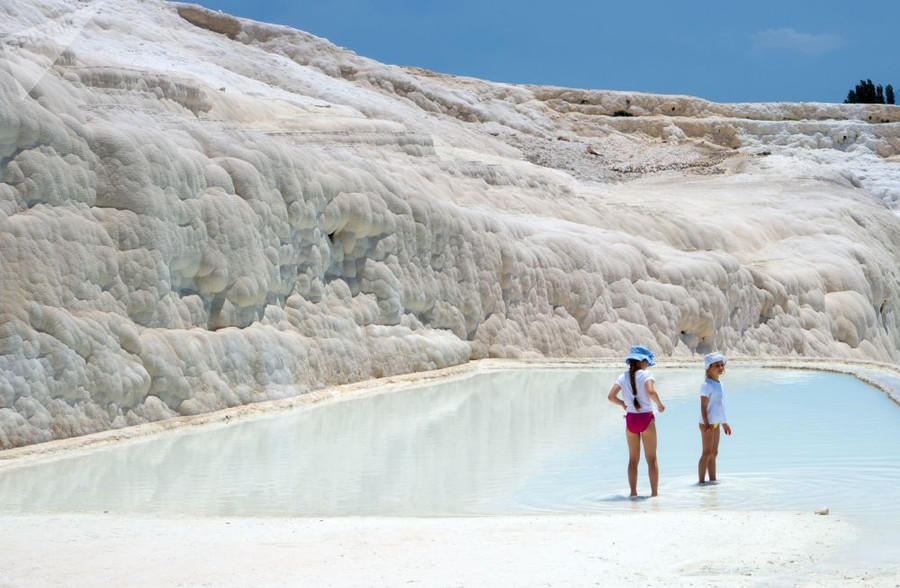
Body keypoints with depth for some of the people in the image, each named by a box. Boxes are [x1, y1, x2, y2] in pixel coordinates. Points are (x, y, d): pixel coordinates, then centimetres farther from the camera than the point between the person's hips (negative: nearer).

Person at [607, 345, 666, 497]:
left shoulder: (623, 377, 2)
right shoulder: (646, 375, -9)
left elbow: (611, 396, -6)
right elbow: (651, 391, -26)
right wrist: (660, 404, -9)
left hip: (631, 419, 4)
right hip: (646, 418, -3)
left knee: (633, 458, 13)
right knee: (651, 458, 5)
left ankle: (633, 491, 11)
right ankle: (654, 491, 4)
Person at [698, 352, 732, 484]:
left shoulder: (720, 385, 13)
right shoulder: (706, 385, -14)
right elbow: (703, 406, -19)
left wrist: (724, 423, 25)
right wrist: (706, 423, -27)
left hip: (716, 423, 9)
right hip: (707, 423, -9)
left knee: (714, 453, 14)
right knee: (707, 452, -8)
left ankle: (712, 479, 20)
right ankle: (701, 481, -6)